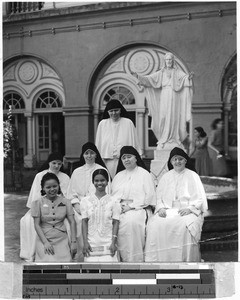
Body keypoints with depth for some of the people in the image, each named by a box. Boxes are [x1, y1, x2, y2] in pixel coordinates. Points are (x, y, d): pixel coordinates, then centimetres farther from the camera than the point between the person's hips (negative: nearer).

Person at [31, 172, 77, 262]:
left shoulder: (65, 202, 7)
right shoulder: (38, 203, 2)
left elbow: (72, 222, 5)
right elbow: (37, 224, -1)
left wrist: (73, 242, -3)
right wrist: (45, 242, -11)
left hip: (62, 239, 2)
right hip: (44, 239, -1)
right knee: (49, 262, -23)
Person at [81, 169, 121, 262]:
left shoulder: (113, 201, 3)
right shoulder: (86, 201, 6)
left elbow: (115, 223, 1)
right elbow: (84, 222, 5)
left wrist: (114, 243, -6)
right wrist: (85, 242, -2)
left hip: (108, 244, -1)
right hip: (91, 244, 1)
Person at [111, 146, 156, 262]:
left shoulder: (144, 174, 8)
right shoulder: (118, 176, 24)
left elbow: (149, 196, -2)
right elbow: (112, 195, 17)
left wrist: (131, 206, -10)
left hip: (138, 209, -4)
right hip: (119, 208, 4)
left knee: (131, 220, -36)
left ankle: (134, 260, -31)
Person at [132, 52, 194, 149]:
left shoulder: (177, 72, 7)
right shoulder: (161, 73, 14)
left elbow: (184, 77, -11)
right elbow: (149, 78, 10)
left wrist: (188, 77, -34)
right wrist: (138, 76, -2)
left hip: (174, 98, -2)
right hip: (163, 98, 2)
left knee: (173, 118, -6)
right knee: (163, 118, -3)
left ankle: (174, 139, -2)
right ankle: (164, 139, 2)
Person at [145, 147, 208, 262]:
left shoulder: (192, 176, 9)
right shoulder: (165, 177, 19)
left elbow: (200, 199, 3)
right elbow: (159, 197, 17)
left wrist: (189, 208, -14)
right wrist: (161, 208, -4)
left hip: (189, 212, -2)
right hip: (168, 210, 3)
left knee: (184, 226, -36)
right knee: (154, 224, -28)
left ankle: (185, 260, -28)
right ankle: (155, 260, -23)